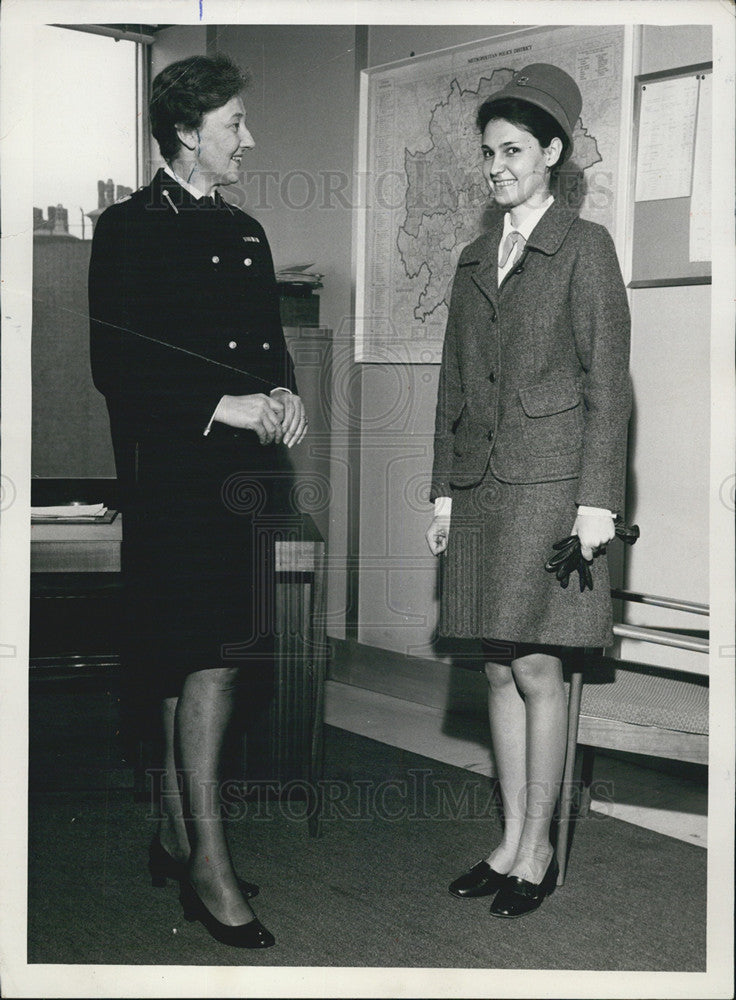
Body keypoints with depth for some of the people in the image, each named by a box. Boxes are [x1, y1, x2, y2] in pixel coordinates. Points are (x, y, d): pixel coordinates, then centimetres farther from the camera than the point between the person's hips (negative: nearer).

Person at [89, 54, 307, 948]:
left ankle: (174, 839, 21)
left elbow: (270, 340, 23)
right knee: (210, 662, -11)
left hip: (244, 475, 7)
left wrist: (282, 392, 1)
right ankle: (208, 860, -4)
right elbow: (116, 366, -12)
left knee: (195, 666, 11)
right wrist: (223, 407, -17)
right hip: (176, 474, -7)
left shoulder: (245, 233, 18)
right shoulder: (129, 229, -4)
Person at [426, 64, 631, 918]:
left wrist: (597, 499, -12)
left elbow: (607, 382, -6)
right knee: (499, 669, 8)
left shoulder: (585, 248, -1)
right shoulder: (474, 262, 17)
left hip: (549, 478, -6)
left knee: (535, 667, -6)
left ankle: (538, 850, 6)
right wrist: (444, 489, 13)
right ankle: (510, 842, 16)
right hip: (481, 483, 6)